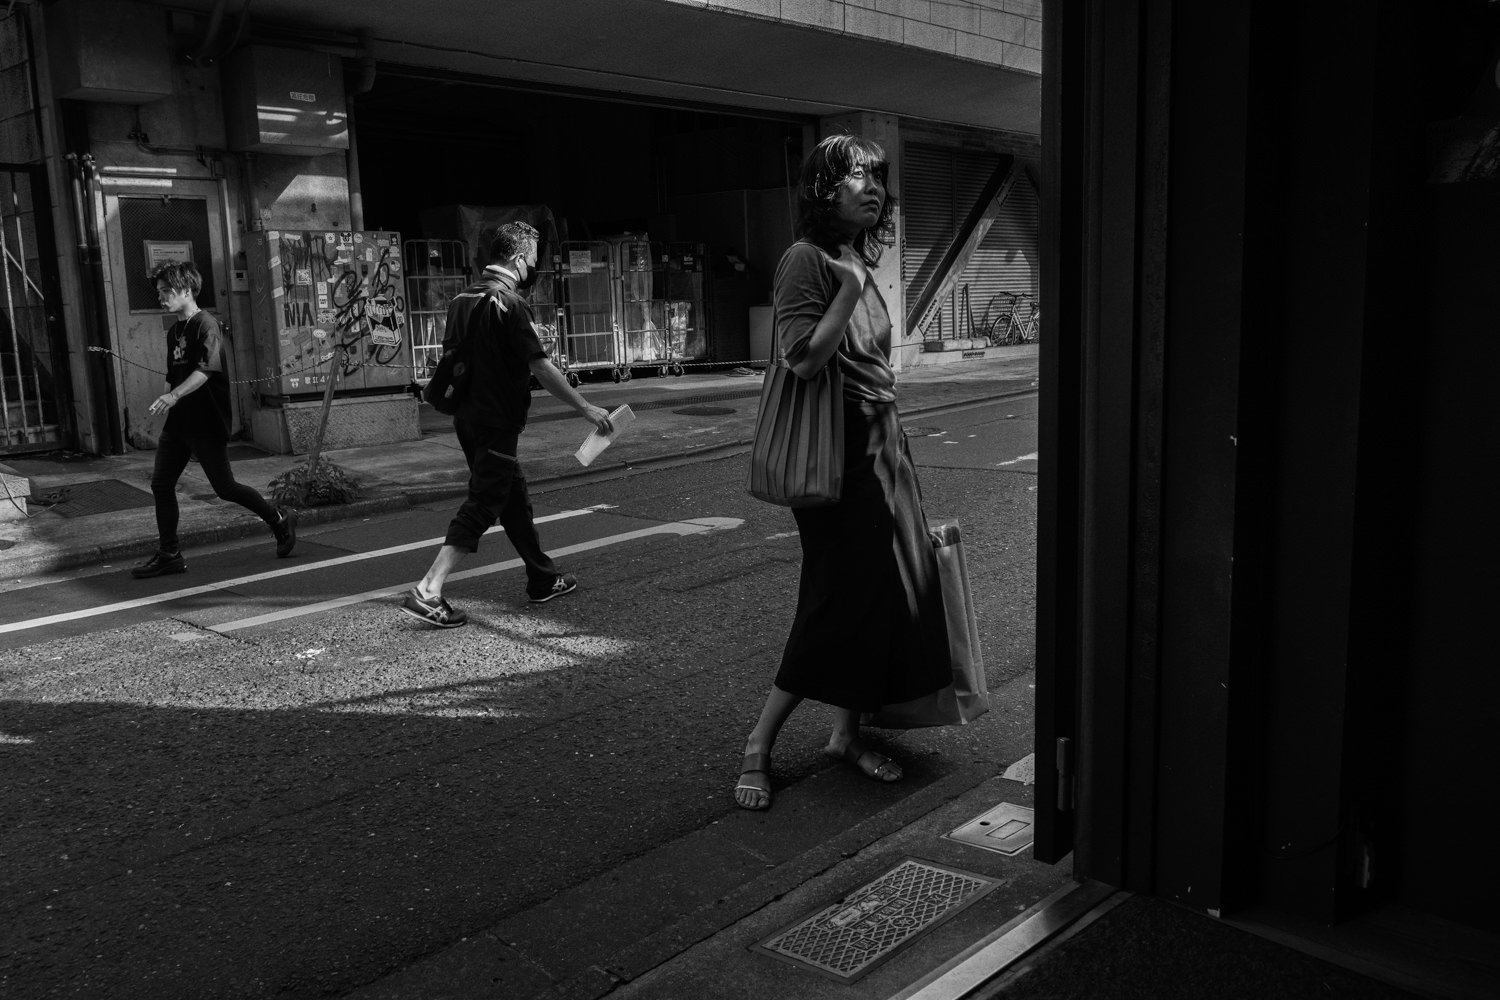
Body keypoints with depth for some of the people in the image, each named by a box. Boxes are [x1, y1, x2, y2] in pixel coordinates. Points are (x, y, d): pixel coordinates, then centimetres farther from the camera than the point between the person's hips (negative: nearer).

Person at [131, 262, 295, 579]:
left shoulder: (206, 325, -11)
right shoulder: (174, 332, 16)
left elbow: (205, 370, -26)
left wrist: (174, 395, -38)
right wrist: (166, 404, 20)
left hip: (207, 424, -8)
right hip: (179, 422, 8)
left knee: (224, 487, -3)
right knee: (161, 484, 3)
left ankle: (280, 520, 15)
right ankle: (168, 555, 9)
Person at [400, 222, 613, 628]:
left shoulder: (463, 298, 11)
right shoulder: (509, 303, -16)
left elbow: (449, 353, 17)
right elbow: (540, 366, -18)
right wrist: (585, 407, -14)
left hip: (468, 417, 9)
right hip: (497, 422, -9)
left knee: (514, 497, 17)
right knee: (481, 506, -6)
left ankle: (543, 579, 29)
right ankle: (428, 591, -11)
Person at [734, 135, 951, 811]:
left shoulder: (861, 261, 14)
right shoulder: (806, 260, -12)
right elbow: (804, 358, -23)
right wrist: (849, 285, -20)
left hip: (882, 446, 9)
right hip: (838, 453, -9)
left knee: (886, 590, 9)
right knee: (841, 598, -6)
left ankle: (846, 733, 23)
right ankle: (759, 744, 7)